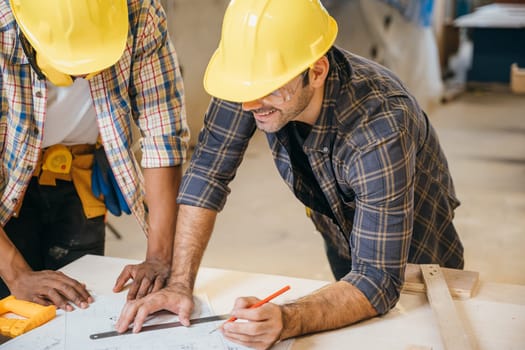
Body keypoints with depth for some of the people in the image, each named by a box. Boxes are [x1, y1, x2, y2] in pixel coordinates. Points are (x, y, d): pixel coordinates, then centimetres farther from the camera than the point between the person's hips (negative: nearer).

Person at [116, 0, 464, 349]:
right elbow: (207, 169, -20)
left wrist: (287, 322, -56)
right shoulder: (257, 78, -28)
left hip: (416, 262, -4)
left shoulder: (380, 130, -41)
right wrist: (180, 283, -26)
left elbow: (379, 279, -39)